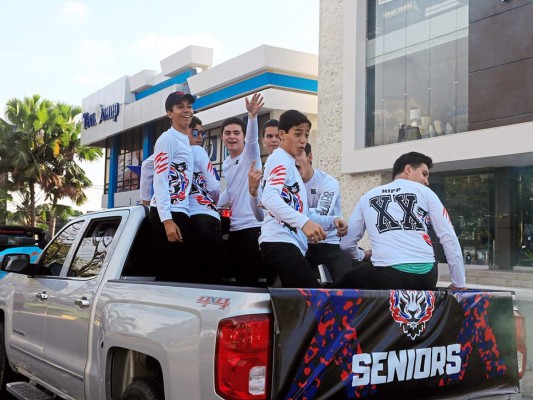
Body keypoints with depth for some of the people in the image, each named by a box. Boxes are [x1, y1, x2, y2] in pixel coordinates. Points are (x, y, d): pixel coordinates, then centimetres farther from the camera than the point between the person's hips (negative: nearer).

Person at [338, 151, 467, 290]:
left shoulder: (368, 197, 19)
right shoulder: (424, 192, 14)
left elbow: (346, 244, 23)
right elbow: (449, 237, 7)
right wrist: (459, 284, 11)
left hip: (387, 275, -1)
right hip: (425, 276, 1)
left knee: (343, 283, 21)